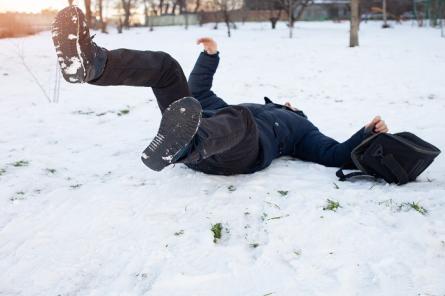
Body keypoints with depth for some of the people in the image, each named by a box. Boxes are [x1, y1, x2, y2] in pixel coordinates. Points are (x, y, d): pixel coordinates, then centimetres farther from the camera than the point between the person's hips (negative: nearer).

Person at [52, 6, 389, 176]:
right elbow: (199, 92, 44)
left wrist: (368, 133, 9)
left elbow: (335, 154, 21)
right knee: (164, 65, -8)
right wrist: (211, 55, 34)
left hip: (238, 153, -4)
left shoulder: (299, 127, 35)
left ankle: (176, 146, -73)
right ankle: (92, 64, -37)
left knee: (236, 116, -39)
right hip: (196, 139, 5)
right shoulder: (232, 108, 44)